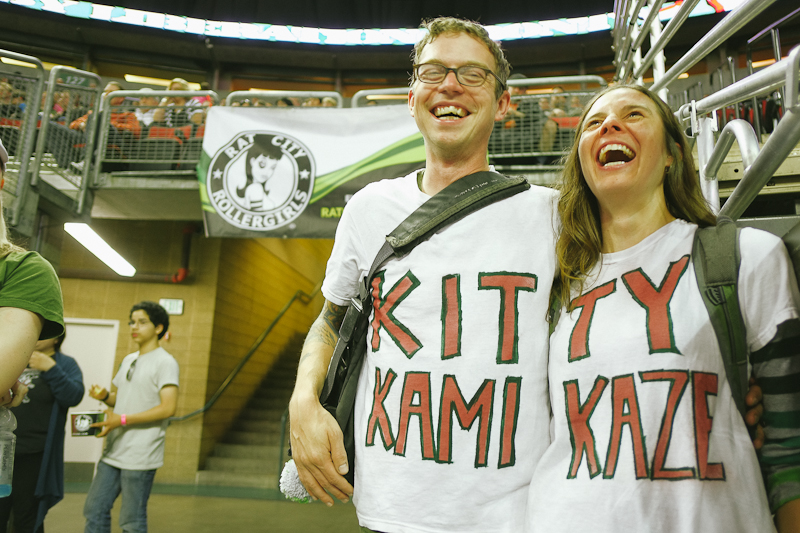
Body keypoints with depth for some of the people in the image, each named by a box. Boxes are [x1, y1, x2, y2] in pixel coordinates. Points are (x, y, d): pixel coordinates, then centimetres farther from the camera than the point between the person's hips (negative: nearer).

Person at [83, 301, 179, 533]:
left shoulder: (165, 362, -11)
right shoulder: (128, 360, 15)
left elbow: (168, 408, -19)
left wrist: (122, 419, -20)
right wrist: (104, 396, 0)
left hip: (140, 456, -8)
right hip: (114, 451, 8)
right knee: (95, 510, 13)